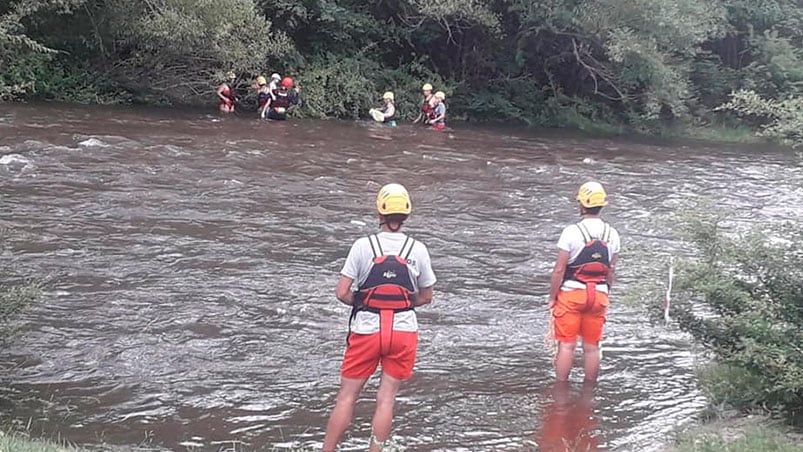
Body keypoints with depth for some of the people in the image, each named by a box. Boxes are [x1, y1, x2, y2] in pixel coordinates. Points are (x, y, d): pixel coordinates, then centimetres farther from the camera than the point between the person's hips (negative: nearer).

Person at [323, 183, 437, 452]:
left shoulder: (363, 246, -7)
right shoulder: (418, 250, -2)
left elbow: (342, 293, -9)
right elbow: (426, 298, 8)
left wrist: (362, 303, 9)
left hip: (366, 329, -1)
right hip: (404, 330, 1)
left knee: (347, 395, 9)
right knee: (386, 398, 8)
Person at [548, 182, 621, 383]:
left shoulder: (572, 232, -13)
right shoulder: (612, 234, 2)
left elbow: (559, 270, -11)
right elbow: (611, 270, 8)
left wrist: (552, 297, -2)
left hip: (571, 293, -4)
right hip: (599, 295, 4)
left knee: (566, 345, 2)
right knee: (592, 347, 11)